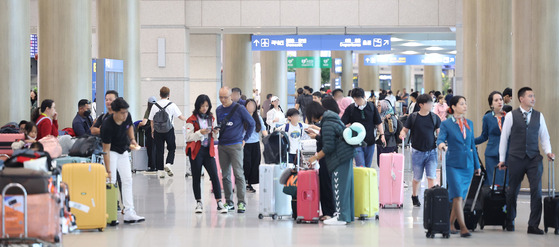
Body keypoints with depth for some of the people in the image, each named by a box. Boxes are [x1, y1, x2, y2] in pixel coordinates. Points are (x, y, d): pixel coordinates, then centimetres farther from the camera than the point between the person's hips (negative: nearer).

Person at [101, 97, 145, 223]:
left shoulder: (127, 116, -15)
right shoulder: (107, 125, -31)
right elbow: (106, 150, -27)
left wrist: (132, 139, -5)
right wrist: (108, 171, -26)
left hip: (124, 151, 6)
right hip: (112, 151, -6)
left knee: (127, 180, 0)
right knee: (111, 181, -11)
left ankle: (129, 213, -2)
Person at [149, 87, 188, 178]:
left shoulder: (155, 106, 1)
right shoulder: (172, 105, -6)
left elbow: (152, 120, 4)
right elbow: (180, 117, -4)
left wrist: (152, 130, 15)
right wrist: (187, 119, 16)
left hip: (157, 130, 2)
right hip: (169, 130, -2)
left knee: (159, 150, 7)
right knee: (171, 148, 13)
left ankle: (160, 170, 7)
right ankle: (168, 164, -9)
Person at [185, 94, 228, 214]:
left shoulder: (211, 118, 12)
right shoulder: (192, 120, -2)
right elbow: (188, 137, -9)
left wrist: (216, 132, -4)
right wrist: (200, 133, -21)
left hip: (208, 150, 3)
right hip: (196, 151, -3)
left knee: (215, 176, -8)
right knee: (196, 177, 4)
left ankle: (219, 203, -9)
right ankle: (199, 203, 14)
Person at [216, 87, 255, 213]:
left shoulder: (239, 109, -6)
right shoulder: (218, 110, 10)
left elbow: (251, 123, 1)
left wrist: (245, 139, 1)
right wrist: (216, 130, 3)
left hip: (235, 146, -5)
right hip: (222, 146, 5)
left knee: (238, 174, -9)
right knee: (225, 175, 8)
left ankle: (241, 202, -7)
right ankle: (229, 202, 14)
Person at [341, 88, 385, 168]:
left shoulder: (371, 107, 2)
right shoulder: (350, 109, -3)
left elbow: (378, 122, 9)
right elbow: (343, 124, -3)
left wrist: (382, 135, 1)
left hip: (370, 141, 2)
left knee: (368, 166, 11)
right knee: (360, 166, -13)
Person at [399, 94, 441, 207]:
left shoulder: (434, 117, 2)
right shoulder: (413, 117, -3)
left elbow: (439, 133, 5)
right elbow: (405, 130, 4)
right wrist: (402, 134, -19)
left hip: (431, 151, 1)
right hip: (417, 151, -1)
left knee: (431, 177, -9)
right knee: (417, 178, 10)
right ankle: (414, 196, 34)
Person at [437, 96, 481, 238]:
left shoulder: (469, 124, 12)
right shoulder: (446, 124, -3)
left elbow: (472, 145, 17)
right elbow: (440, 138, -16)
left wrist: (477, 165, 17)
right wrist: (441, 144, -40)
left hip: (468, 164, 5)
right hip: (453, 164, -5)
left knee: (461, 197, 9)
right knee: (458, 196, -13)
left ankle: (451, 224, 21)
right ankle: (463, 227, -14)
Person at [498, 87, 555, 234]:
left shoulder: (539, 116, 9)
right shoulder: (511, 116, 1)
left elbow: (544, 136, 13)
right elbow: (504, 138, 5)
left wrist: (548, 152, -4)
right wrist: (502, 159, 6)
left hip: (534, 158, 2)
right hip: (516, 159, -2)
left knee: (536, 190, -9)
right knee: (513, 191, 8)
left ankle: (533, 225, -5)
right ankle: (509, 222, 26)